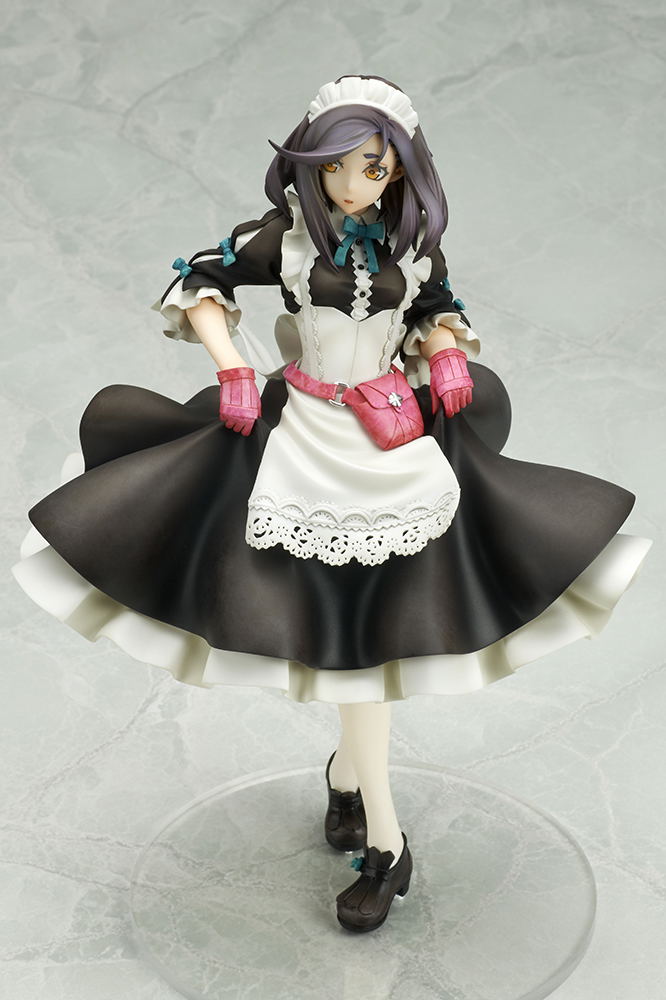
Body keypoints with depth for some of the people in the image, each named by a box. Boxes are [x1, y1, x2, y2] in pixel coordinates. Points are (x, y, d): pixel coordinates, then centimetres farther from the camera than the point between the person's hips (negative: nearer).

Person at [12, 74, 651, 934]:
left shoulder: (414, 241, 1)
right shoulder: (286, 234, -7)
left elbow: (441, 311, 18)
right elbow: (198, 283, 2)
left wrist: (446, 351, -3)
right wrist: (232, 367, -10)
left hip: (394, 437, 2)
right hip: (308, 436, -2)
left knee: (371, 626, 5)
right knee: (343, 630, 0)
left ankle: (349, 767, 31)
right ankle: (384, 841, 10)